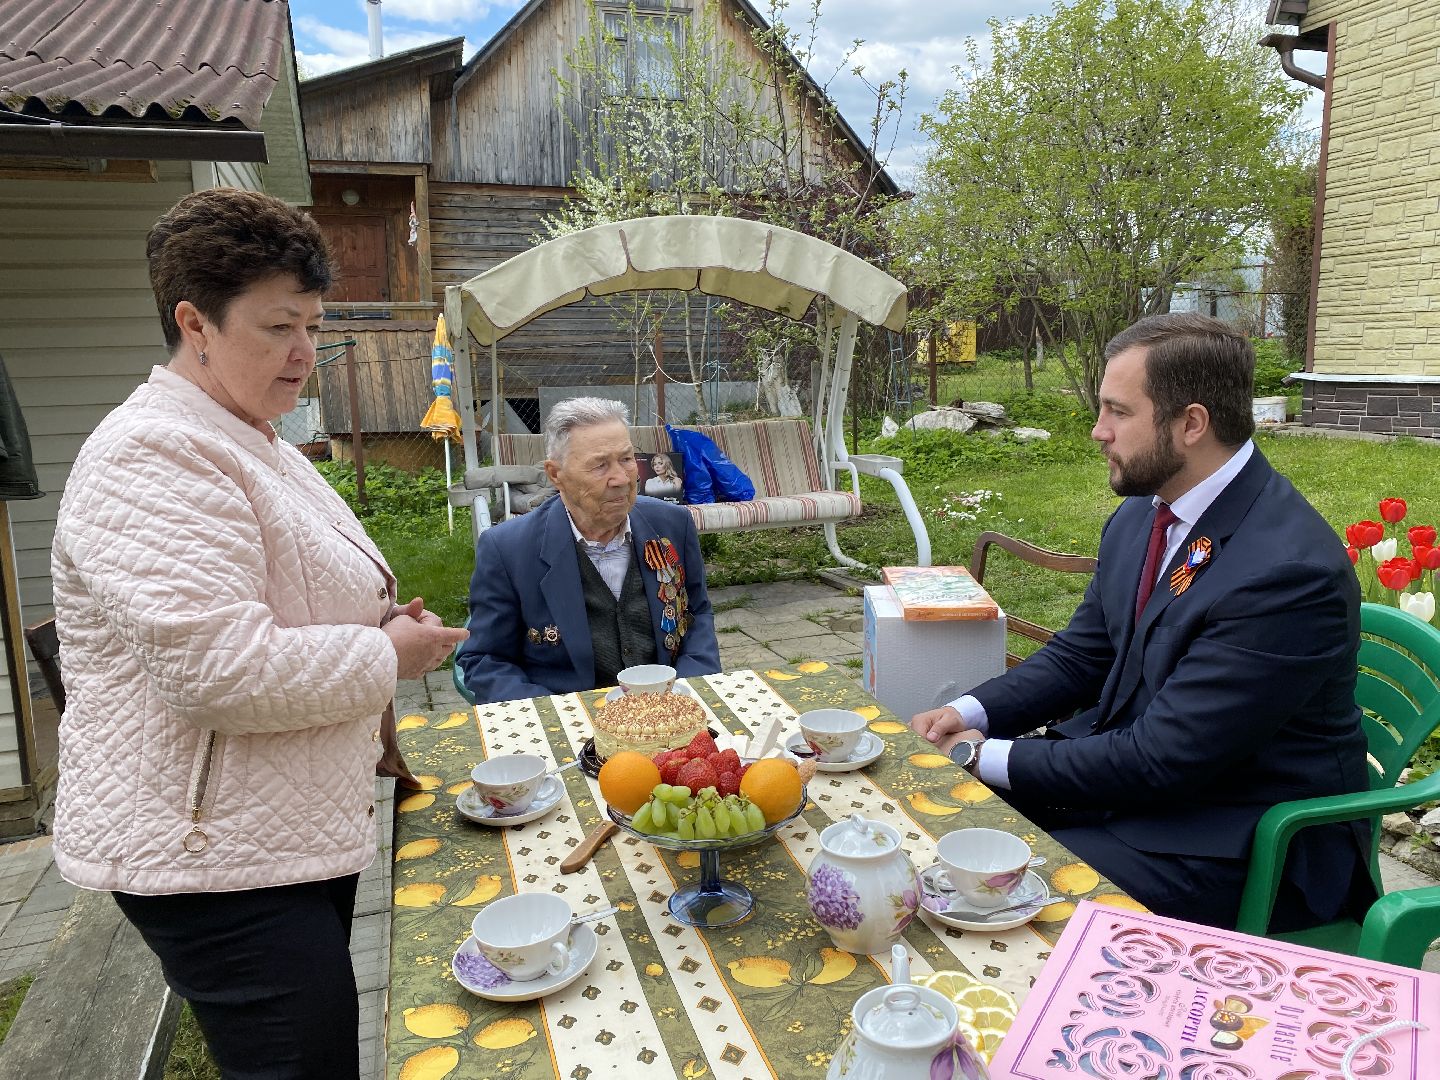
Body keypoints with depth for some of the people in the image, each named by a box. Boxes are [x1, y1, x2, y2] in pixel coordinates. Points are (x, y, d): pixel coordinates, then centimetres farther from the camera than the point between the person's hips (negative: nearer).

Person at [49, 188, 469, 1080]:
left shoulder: (254, 447, 14)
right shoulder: (154, 456, -19)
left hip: (299, 830, 10)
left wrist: (378, 624, 5)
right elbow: (219, 671, -29)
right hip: (215, 852, -10)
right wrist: (387, 656, -15)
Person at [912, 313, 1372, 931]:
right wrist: (973, 713, -8)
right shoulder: (1140, 515, 1)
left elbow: (1160, 760, -26)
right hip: (1131, 765, 8)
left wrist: (989, 756, -19)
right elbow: (1081, 652, 9)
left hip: (1239, 840, -7)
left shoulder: (1290, 570, -27)